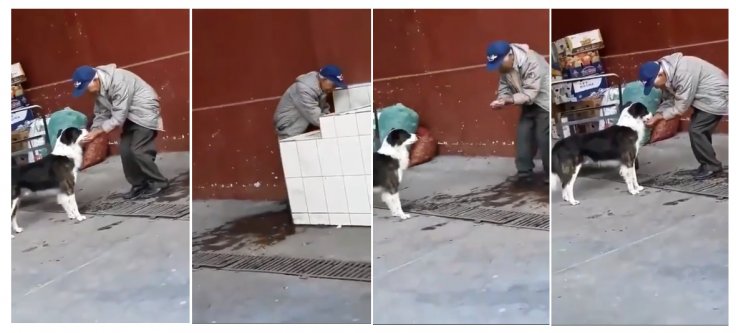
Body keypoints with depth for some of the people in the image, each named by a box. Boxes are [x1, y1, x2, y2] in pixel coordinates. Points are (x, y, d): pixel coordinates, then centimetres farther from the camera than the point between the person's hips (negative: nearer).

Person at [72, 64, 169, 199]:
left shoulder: (118, 82, -31)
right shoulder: (100, 88, -2)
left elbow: (119, 116, -30)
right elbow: (101, 113, 4)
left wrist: (97, 132, -27)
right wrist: (91, 133, -9)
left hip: (145, 112, -9)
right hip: (130, 115, 9)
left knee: (138, 150, -13)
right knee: (125, 149, 3)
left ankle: (159, 183, 2)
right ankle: (139, 184, 15)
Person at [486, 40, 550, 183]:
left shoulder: (532, 62, -32)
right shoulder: (504, 66, -7)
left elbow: (530, 93, -34)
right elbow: (504, 86, 0)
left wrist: (508, 100, -43)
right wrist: (501, 100, -22)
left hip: (543, 101, -8)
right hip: (529, 103, 8)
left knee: (543, 138, -7)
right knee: (523, 135, 5)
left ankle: (551, 174, 5)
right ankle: (524, 171, 14)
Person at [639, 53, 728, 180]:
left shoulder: (683, 73, -34)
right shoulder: (667, 75, -4)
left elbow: (681, 106, -27)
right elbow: (668, 101, 4)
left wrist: (659, 117, -20)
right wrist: (656, 116, -11)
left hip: (715, 97, -10)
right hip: (704, 97, 10)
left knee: (696, 130, -11)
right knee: (700, 130, 13)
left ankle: (712, 166, 1)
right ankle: (708, 165, 25)